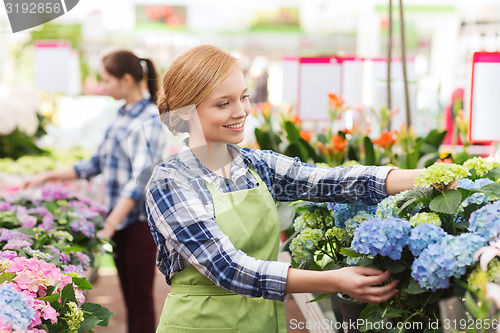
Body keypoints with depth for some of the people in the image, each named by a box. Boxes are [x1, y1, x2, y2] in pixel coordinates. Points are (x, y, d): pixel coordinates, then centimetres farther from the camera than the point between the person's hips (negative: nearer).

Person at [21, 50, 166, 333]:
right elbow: (98, 163, 20)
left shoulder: (149, 119, -13)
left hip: (140, 220, -8)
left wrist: (111, 223, -27)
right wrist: (47, 177, 18)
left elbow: (141, 177, -22)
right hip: (120, 217, 8)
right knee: (128, 296, 11)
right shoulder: (122, 116, 12)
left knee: (141, 298, -2)